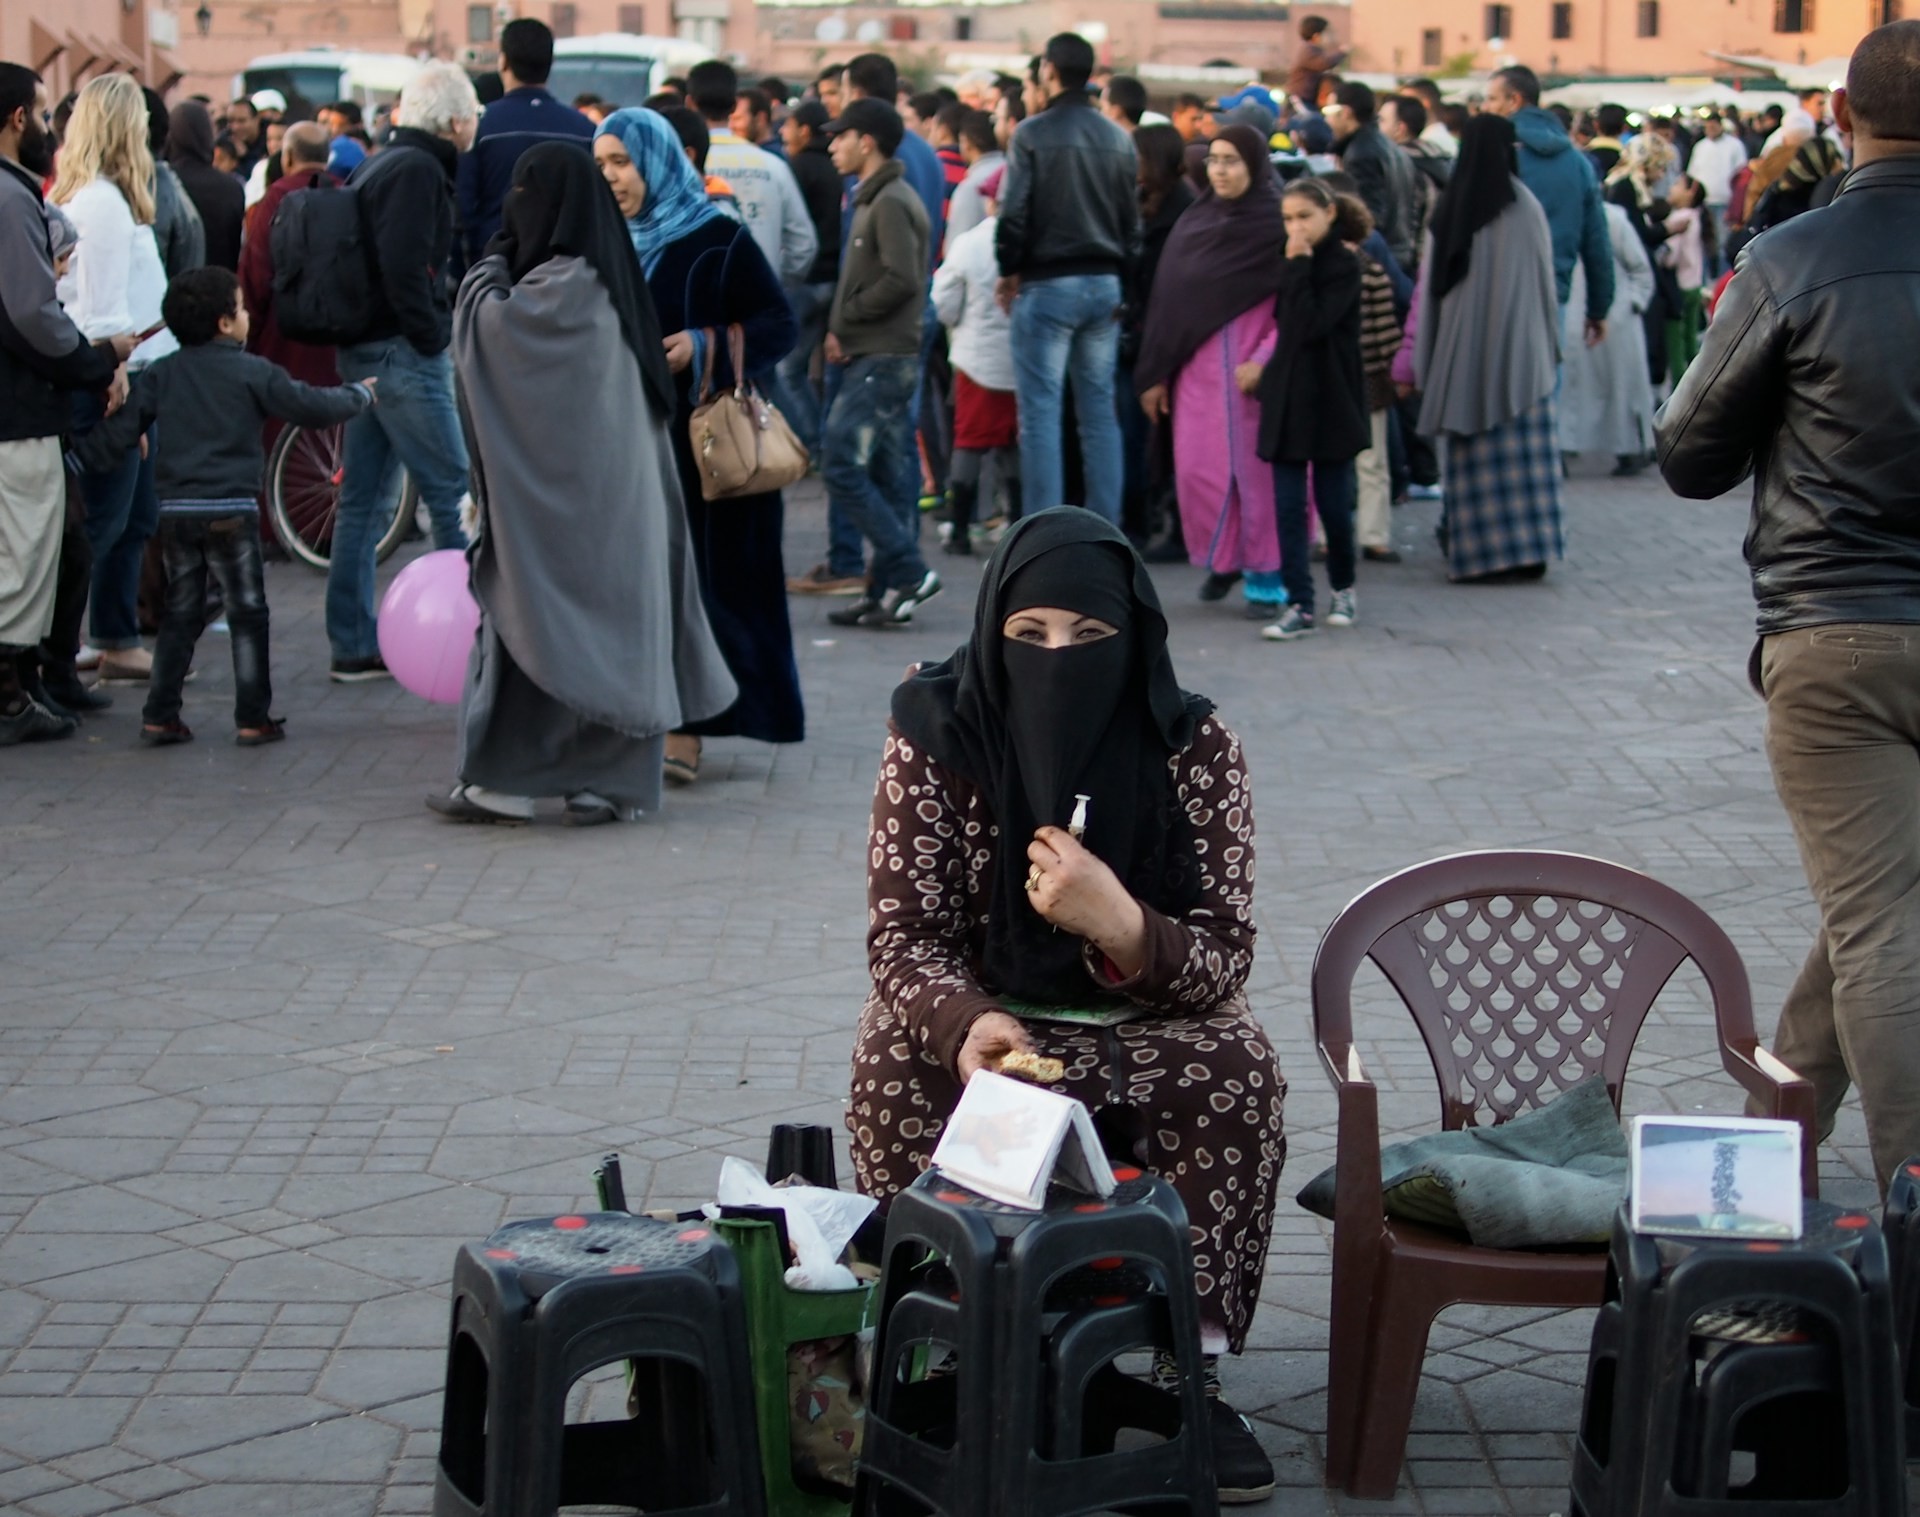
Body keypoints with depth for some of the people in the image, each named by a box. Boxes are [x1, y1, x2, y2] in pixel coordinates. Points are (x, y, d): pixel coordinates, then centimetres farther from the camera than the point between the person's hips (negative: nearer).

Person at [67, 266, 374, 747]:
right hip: (230, 510, -4)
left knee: (180, 614, 14)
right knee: (247, 616, 5)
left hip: (174, 510, 4)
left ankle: (159, 716, 10)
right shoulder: (252, 373, -3)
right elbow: (312, 407, 0)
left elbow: (119, 430, 6)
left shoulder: (161, 375, 8)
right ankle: (252, 719, 4)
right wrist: (359, 394, 18)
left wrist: (77, 457, 17)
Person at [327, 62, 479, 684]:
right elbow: (404, 266, -24)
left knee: (361, 499, 10)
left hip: (364, 349, 10)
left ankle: (353, 647, 13)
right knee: (453, 493, -5)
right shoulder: (418, 170, -13)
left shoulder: (379, 165, 17)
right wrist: (434, 334, -15)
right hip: (402, 354, -10)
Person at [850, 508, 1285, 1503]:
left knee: (1238, 1065, -29)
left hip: (1142, 1029, 0)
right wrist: (965, 1024, -34)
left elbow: (1224, 961, -13)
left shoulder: (1193, 749, -11)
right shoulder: (936, 736, -12)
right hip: (979, 1018, 0)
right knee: (893, 1058, -30)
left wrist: (1119, 924, -36)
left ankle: (1192, 1367, -18)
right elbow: (903, 937, -11)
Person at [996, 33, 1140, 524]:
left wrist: (1010, 270, 2)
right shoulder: (1118, 139, 8)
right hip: (1104, 284, 5)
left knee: (1040, 410, -3)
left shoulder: (1033, 134, -9)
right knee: (1100, 410, 9)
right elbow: (1133, 220, 11)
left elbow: (1013, 212, -12)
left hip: (1047, 285, -5)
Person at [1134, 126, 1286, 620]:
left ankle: (1265, 577, 8)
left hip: (1253, 368, -4)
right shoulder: (1193, 222, 9)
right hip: (1198, 366, 4)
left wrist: (1264, 362, -17)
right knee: (1199, 469, 1)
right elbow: (1166, 299, 10)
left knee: (1257, 469, -1)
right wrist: (1154, 374, 8)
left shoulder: (1277, 223, -3)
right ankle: (1221, 559, 22)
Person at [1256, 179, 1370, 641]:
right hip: (1287, 398, 5)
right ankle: (1299, 606, -1)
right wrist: (1263, 366, 3)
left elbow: (1310, 325, -20)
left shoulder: (1344, 264, -8)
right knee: (1289, 506, -1)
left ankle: (1342, 589, 24)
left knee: (1333, 503, 2)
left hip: (1330, 400, -5)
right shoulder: (1293, 263, 12)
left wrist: (1298, 267, -16)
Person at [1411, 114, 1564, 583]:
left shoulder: (1449, 209, 1)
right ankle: (1526, 547, -1)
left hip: (1462, 350, 2)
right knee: (1523, 451, 2)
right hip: (1518, 346, -2)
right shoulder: (1523, 206, -6)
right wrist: (1550, 343, 10)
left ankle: (1476, 552, 6)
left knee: (1473, 456, 6)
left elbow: (1429, 286, 5)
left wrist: (1427, 359, 12)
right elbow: (1544, 279, -1)